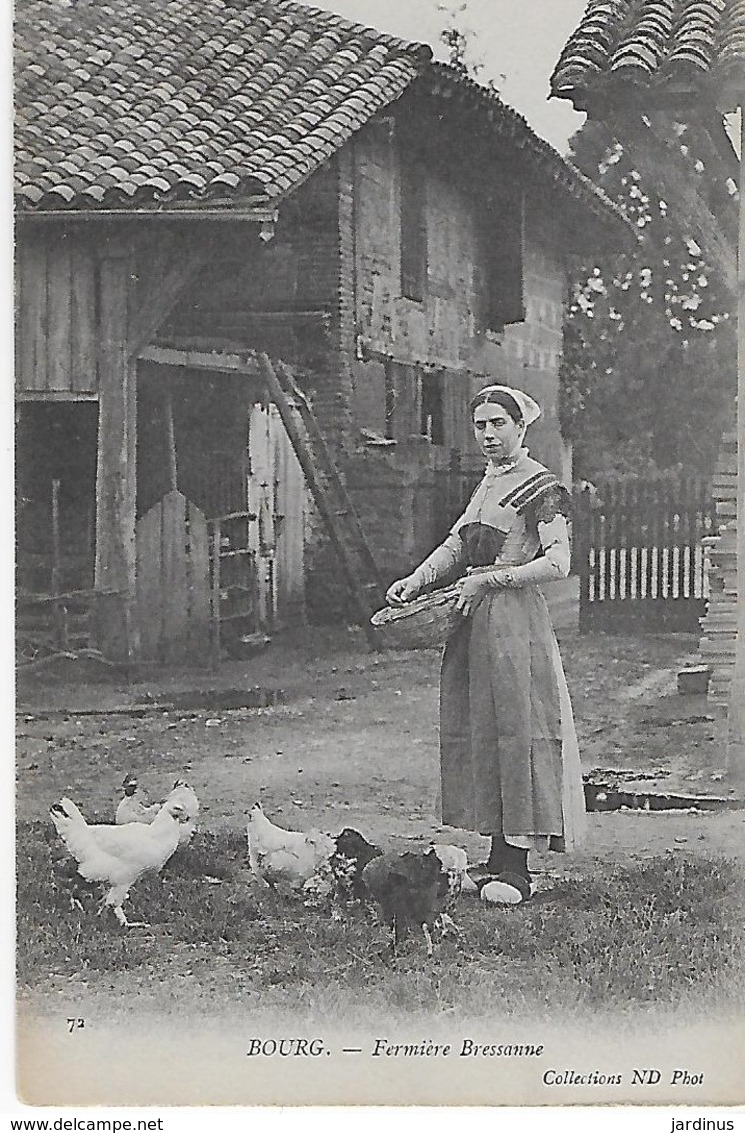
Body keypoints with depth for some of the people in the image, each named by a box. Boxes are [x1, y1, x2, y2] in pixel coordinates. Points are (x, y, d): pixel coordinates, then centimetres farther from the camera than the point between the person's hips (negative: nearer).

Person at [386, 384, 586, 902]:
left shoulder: (542, 486, -6)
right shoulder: (489, 481, 19)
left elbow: (558, 563, -15)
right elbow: (457, 543, 16)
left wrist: (489, 579, -16)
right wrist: (416, 580, 0)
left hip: (515, 618, -9)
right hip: (474, 621, 9)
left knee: (516, 728, -8)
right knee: (475, 729, 7)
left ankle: (516, 869, -6)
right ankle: (498, 856, 13)